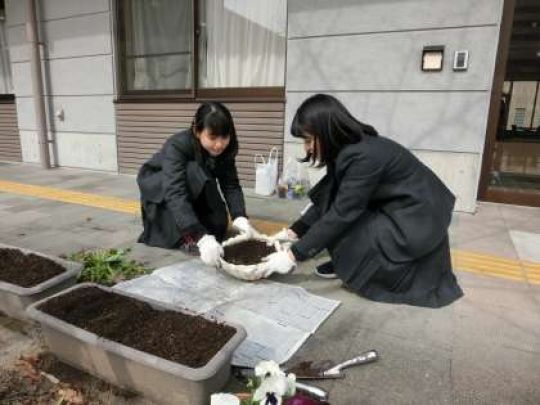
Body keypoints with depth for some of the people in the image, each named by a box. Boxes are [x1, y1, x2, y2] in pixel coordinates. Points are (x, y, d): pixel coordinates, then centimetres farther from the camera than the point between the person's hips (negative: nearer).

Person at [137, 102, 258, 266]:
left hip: (192, 186, 5)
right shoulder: (177, 146, -37)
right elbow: (175, 193, -49)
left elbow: (231, 184, -24)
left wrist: (240, 217, -44)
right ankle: (186, 237, -23)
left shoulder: (223, 148, -21)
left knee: (217, 224, -13)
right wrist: (201, 237, -61)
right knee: (193, 171, -36)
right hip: (154, 183, -5)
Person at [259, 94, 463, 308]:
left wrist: (294, 255, -25)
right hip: (393, 209, 8)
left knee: (342, 231, -19)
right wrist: (294, 232, 0)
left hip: (419, 222, -8)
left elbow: (341, 214, -29)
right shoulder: (348, 149, -1)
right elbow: (327, 201, 4)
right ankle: (346, 264, 6)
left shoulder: (364, 156, -28)